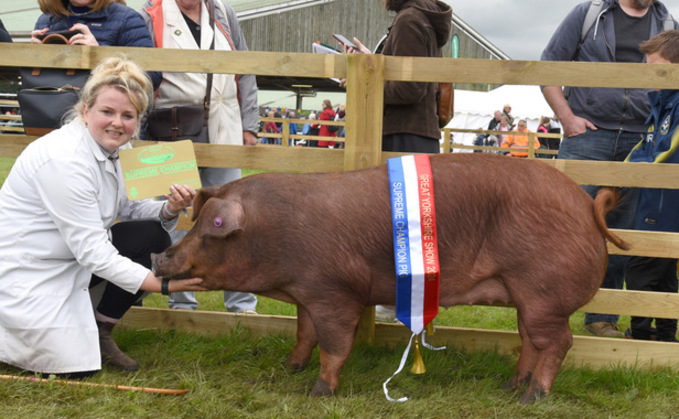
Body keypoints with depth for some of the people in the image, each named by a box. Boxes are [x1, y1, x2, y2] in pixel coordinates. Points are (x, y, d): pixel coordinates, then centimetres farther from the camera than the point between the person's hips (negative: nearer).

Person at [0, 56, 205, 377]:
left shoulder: (117, 148, -1)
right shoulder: (65, 160, -28)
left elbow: (134, 207, 5)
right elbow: (92, 253, -27)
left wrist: (170, 209, -18)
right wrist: (164, 284, -28)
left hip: (71, 259, 9)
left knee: (154, 238, -6)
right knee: (76, 367, -14)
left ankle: (101, 332, 7)